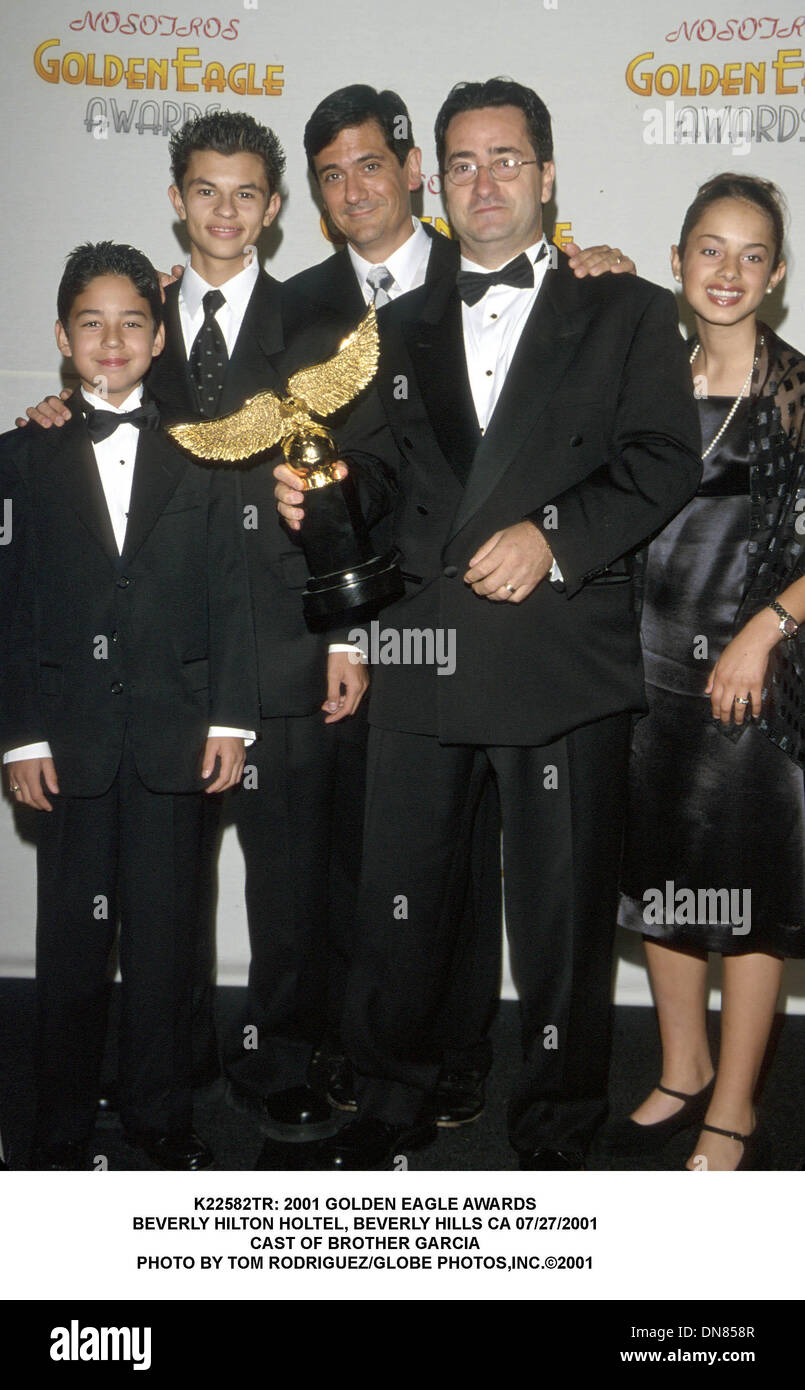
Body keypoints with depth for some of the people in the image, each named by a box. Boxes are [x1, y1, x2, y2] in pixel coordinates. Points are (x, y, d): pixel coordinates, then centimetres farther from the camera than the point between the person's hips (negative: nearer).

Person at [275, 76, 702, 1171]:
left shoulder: (626, 312, 9)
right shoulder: (404, 326, 20)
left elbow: (667, 460, -2)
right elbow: (375, 468, 17)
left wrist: (553, 536, -14)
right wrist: (319, 494, -4)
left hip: (564, 661, -3)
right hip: (422, 659, 3)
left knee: (562, 914, 4)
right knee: (400, 899, 10)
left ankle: (556, 1132, 23)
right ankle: (389, 1103, 30)